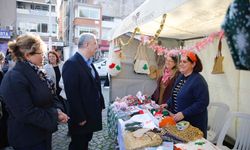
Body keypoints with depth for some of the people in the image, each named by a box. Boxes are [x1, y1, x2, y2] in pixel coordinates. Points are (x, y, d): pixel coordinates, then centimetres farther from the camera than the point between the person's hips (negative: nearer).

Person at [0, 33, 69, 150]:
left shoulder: (36, 73, 4)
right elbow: (26, 113, -27)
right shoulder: (14, 79, -24)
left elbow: (50, 96, 9)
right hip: (27, 138, -8)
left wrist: (58, 110, -11)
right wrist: (55, 115, -20)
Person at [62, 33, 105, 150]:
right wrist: (80, 118, -20)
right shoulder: (72, 64, -20)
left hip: (91, 115, 8)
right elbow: (72, 94, -23)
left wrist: (100, 105, 10)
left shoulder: (88, 62, 8)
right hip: (81, 118, -8)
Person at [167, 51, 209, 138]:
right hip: (179, 120, 8)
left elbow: (202, 103, -24)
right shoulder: (181, 77, 7)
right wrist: (168, 105, 7)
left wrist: (184, 114, -26)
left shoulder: (198, 81, -19)